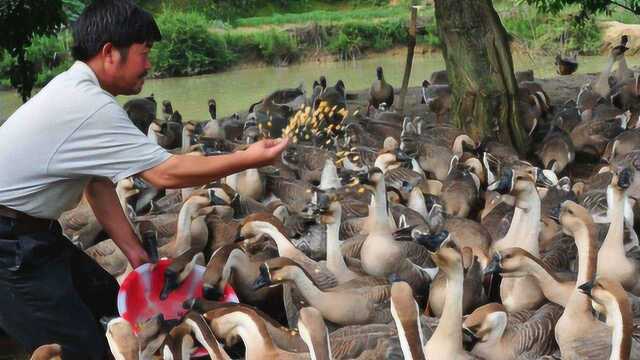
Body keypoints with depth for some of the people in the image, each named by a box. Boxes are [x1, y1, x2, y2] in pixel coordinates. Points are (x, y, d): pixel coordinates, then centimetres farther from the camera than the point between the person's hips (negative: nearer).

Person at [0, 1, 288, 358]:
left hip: (31, 232, 10)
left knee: (107, 301, 16)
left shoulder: (75, 89, 4)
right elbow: (167, 173, -25)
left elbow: (98, 182, 8)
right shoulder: (89, 107, -27)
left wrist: (133, 249, 8)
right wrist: (249, 159, -15)